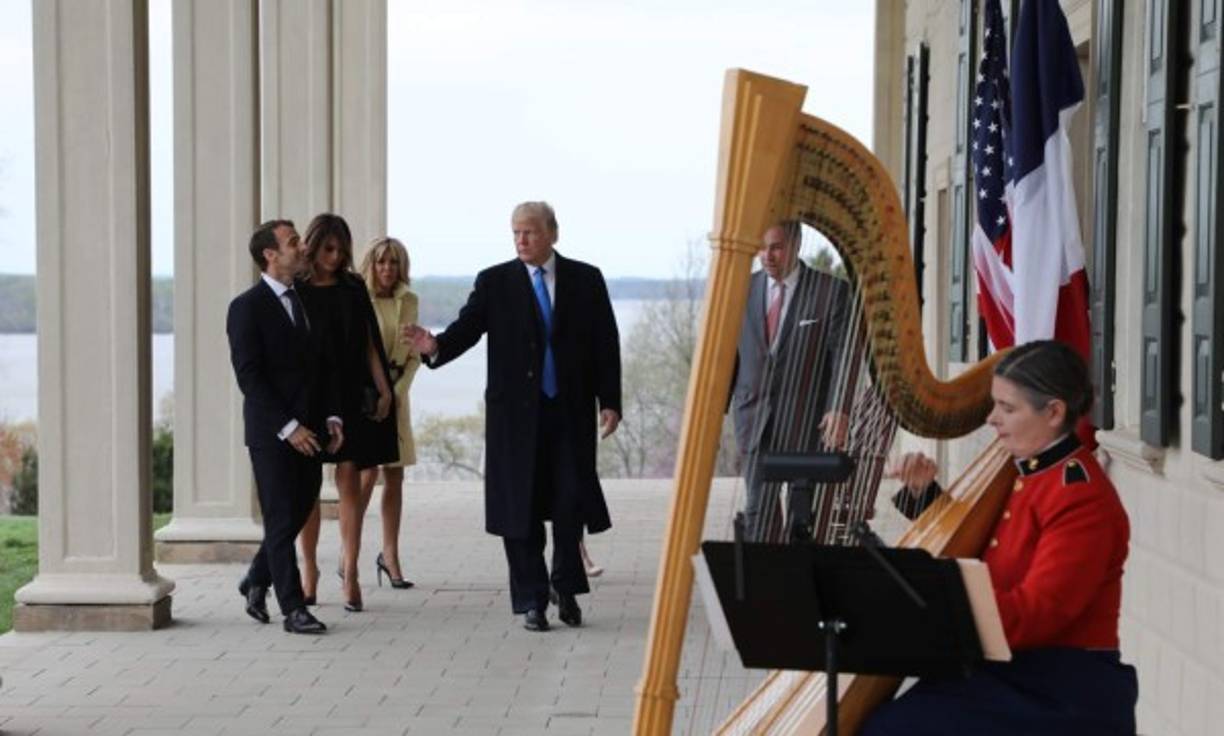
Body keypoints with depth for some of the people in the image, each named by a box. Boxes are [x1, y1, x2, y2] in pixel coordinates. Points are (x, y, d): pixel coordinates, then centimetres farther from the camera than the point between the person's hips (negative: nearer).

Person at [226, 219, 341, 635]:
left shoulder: (309, 301, 12)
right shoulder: (247, 307, -9)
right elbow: (249, 376, -14)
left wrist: (332, 417, 4)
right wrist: (287, 427, -18)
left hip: (309, 430, 6)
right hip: (271, 432, -6)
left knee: (298, 514, 11)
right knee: (282, 520, -1)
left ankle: (256, 582, 31)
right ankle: (293, 609, 4)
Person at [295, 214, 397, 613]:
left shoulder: (353, 288, 7)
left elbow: (369, 343, 8)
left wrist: (384, 389, 0)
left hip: (350, 396, 1)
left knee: (349, 482, -4)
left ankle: (349, 571, -3)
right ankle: (310, 568, 15)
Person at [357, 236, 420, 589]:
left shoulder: (408, 301, 9)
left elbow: (414, 353, 11)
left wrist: (398, 389, -3)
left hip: (395, 396, 5)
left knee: (394, 478, 5)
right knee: (366, 475, -11)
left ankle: (390, 556, 12)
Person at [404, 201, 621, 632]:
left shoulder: (586, 280, 5)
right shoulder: (494, 283, 3)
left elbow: (606, 344, 6)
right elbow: (466, 329, -6)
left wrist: (610, 401, 0)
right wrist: (435, 346, -27)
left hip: (571, 410, 0)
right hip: (516, 413, 0)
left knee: (571, 502, -1)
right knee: (521, 507, 1)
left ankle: (566, 587, 21)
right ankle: (531, 601, 11)